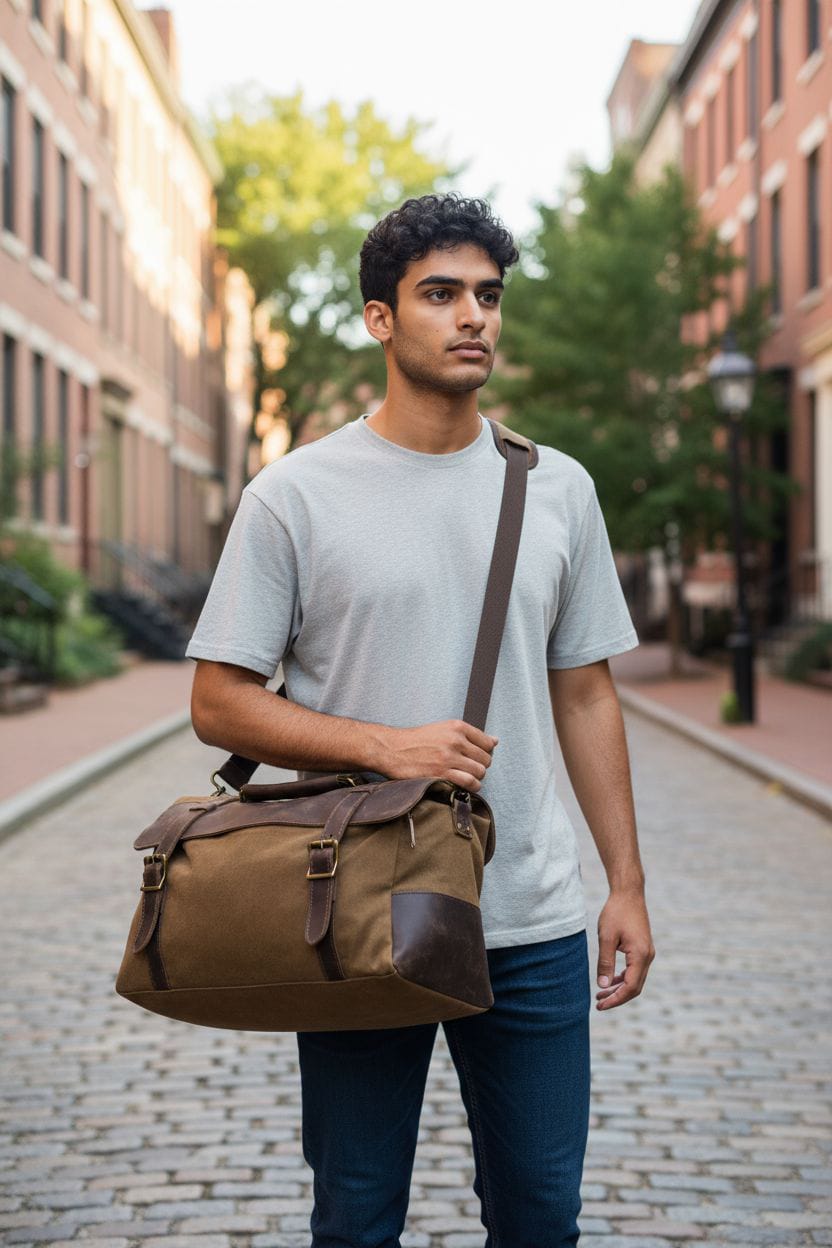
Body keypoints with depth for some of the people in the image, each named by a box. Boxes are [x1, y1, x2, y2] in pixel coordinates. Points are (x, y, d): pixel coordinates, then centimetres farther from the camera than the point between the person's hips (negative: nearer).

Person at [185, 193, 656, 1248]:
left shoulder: (557, 488, 8)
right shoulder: (295, 494, -4)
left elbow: (585, 695, 11)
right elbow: (219, 703, -4)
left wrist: (626, 881, 7)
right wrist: (384, 745, -17)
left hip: (534, 924, 3)